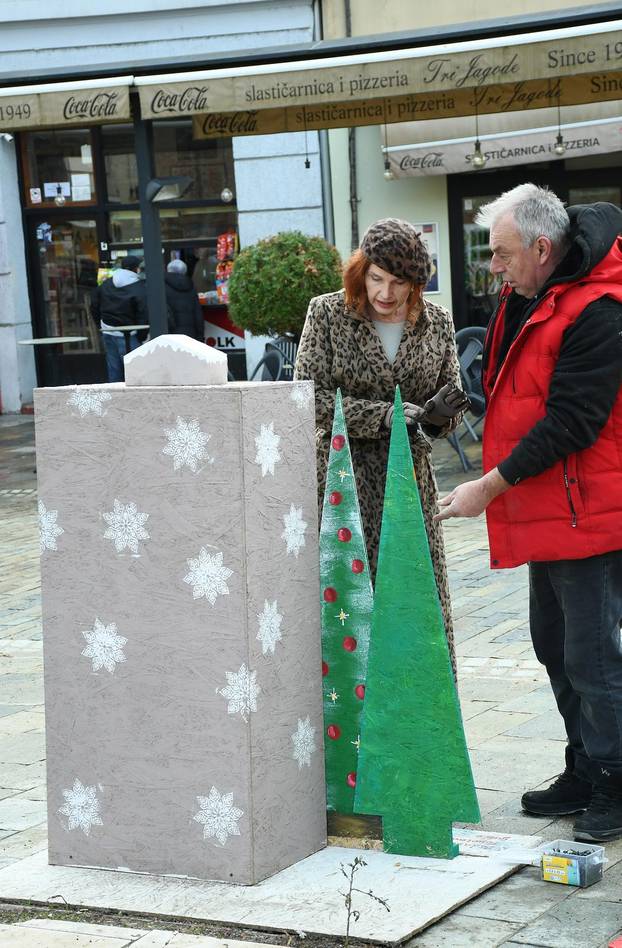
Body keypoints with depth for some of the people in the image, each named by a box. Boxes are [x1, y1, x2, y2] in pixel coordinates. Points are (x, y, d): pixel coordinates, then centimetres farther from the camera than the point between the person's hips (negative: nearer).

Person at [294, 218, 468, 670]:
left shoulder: (437, 323, 6)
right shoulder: (328, 313, -2)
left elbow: (452, 407, 12)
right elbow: (312, 397, -8)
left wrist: (435, 415, -12)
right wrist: (383, 416, -17)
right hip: (343, 480, -3)